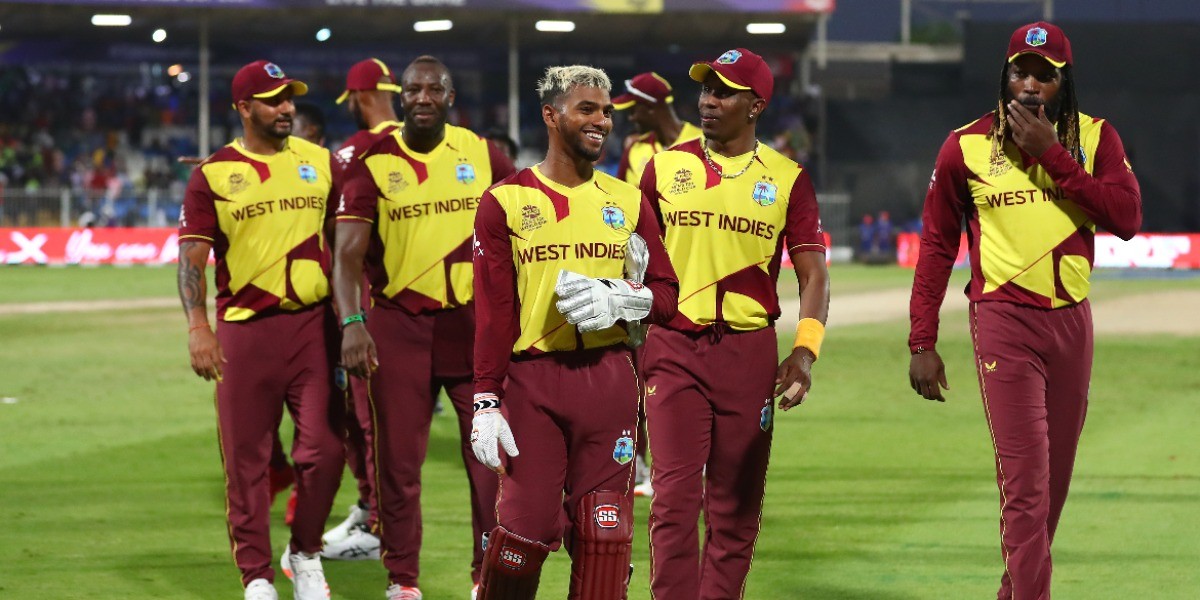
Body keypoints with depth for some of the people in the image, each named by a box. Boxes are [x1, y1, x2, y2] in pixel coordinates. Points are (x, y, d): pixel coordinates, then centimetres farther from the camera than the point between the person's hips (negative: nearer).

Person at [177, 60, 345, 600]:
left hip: (313, 323, 2)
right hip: (245, 328, -2)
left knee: (325, 449, -3)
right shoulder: (214, 175, 0)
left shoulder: (320, 163, 10)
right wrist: (197, 326, -17)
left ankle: (305, 555, 20)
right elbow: (192, 255, -5)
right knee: (246, 458, 1)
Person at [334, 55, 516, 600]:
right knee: (398, 458, 4)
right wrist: (352, 323, -21)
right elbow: (348, 253, -8)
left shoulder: (483, 156, 4)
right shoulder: (373, 163, -2)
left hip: (475, 321, 1)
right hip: (399, 324, -1)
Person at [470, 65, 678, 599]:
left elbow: (665, 293, 11)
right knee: (525, 526, -5)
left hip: (608, 377, 3)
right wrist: (485, 400, -10)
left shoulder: (627, 202, 11)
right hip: (532, 379, -3)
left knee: (602, 533, 1)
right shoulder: (506, 202, 2)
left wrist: (617, 299, -10)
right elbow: (492, 312, -3)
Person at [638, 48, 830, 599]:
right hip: (673, 347, 0)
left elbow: (813, 274, 0)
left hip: (750, 350, 0)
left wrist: (805, 351, -14)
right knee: (675, 497, -9)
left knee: (736, 506, 5)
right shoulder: (665, 167, 6)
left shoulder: (787, 179, 4)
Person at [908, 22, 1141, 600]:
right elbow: (936, 247, 4)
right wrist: (921, 343, -1)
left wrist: (1052, 155, -15)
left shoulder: (1095, 139, 4)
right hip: (1004, 319, -3)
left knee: (1055, 477, 11)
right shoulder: (967, 146, -1)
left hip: (1071, 322, 3)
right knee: (1025, 479, -13)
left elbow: (1127, 218, -11)